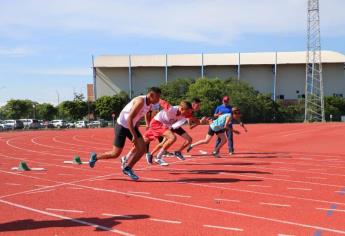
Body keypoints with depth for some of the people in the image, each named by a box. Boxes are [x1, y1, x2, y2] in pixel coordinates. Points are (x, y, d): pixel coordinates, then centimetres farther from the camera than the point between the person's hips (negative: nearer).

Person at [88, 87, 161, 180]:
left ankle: (128, 169, 10)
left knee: (142, 148, -5)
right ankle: (95, 157, 22)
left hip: (131, 126, 8)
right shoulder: (140, 101, -27)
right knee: (115, 154, -2)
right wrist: (134, 135, -29)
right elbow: (129, 118, -29)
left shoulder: (149, 104, 1)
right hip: (122, 126, -8)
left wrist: (136, 130, 17)